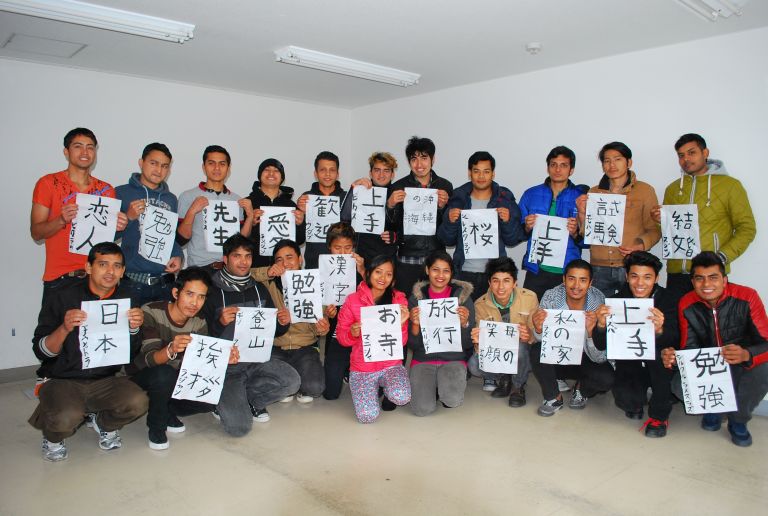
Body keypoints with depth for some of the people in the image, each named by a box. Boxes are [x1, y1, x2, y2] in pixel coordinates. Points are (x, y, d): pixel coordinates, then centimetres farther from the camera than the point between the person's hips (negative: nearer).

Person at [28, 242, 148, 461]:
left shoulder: (126, 297, 0)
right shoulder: (63, 297, -9)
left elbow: (132, 352, 4)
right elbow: (40, 352, -10)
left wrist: (134, 327, -17)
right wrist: (65, 328, -29)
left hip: (105, 381, 3)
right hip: (62, 380, -3)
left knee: (138, 402, -25)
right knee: (66, 418, -32)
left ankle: (101, 422, 10)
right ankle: (53, 436, 7)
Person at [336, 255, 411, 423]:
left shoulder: (399, 299, -1)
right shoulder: (353, 300, -4)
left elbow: (402, 342, -1)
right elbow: (341, 335, 1)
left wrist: (401, 324, -21)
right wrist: (353, 334, -21)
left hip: (391, 365, 1)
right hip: (362, 368, 0)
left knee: (401, 397, -29)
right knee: (367, 415, -21)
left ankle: (387, 388, 9)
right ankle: (372, 389, 15)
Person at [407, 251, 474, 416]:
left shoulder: (463, 296, -2)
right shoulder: (416, 298, 0)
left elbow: (468, 344, -2)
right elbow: (413, 345, 0)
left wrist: (464, 323, -21)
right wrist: (415, 325, -20)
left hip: (454, 359, 0)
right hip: (423, 359, 1)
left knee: (453, 400, -28)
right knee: (423, 408, -21)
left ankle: (445, 387, 9)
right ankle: (433, 387, 14)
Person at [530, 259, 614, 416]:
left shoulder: (599, 303, -22)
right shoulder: (550, 297, -19)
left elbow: (599, 358, -24)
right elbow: (542, 341, -19)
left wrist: (591, 331, -44)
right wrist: (538, 330, -43)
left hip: (586, 360, 0)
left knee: (607, 378, -28)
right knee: (536, 351, -28)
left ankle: (581, 389, 8)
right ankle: (554, 398, -2)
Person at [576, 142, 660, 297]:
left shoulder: (645, 190, 5)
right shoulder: (593, 193, 12)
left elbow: (654, 229, 4)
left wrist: (640, 246, -14)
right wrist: (582, 213, -6)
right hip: (599, 268, 2)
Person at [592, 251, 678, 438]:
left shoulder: (666, 300, -11)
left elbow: (674, 342, -24)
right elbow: (601, 346, -11)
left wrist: (659, 330, -46)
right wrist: (601, 325, -33)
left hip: (658, 365, 0)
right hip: (629, 363, 1)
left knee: (657, 351, -32)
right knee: (624, 398, -26)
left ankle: (660, 415, -11)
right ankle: (636, 403, 16)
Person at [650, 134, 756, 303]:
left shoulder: (730, 185, 2)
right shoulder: (672, 189, 14)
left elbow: (746, 228, 0)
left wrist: (722, 257, -13)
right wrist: (662, 221, -2)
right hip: (677, 272, 3)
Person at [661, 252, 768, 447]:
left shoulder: (747, 297, -18)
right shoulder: (686, 305, -11)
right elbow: (689, 348, -8)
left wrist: (745, 355, -46)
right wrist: (672, 357, -33)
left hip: (742, 366, -1)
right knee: (679, 386, -27)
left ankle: (738, 420, -3)